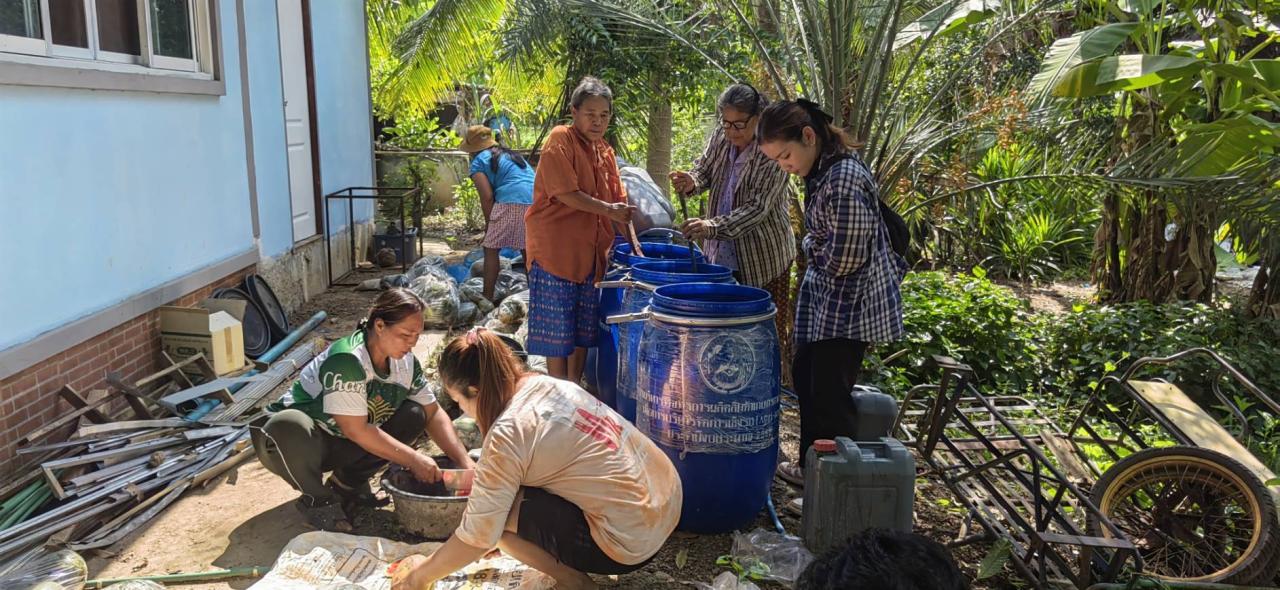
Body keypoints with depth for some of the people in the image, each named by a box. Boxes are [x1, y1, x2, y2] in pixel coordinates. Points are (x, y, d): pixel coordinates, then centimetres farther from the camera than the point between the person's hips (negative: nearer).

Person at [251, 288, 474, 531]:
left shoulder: (406, 362, -6)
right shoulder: (346, 360, -29)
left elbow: (433, 414, 0)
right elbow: (356, 430, -29)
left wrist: (466, 463, -12)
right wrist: (413, 459, -25)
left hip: (339, 447, 7)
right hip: (294, 433, -7)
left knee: (414, 416, -10)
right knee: (291, 428, -41)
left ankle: (348, 483, 3)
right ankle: (317, 499, -12)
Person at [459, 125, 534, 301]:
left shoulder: (479, 161, 9)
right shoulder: (510, 154, 31)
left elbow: (487, 196, -2)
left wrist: (489, 223, 10)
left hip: (511, 202, -7)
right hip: (536, 201, 7)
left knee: (491, 249, 4)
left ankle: (487, 297, 2)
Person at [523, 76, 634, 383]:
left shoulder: (606, 153, 14)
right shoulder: (560, 140, -8)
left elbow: (618, 201, 13)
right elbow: (565, 193, -17)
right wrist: (607, 210, -16)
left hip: (591, 250, 7)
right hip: (556, 247, -7)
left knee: (584, 326, 12)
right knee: (557, 326, -1)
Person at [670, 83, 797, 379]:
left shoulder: (773, 153, -19)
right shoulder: (721, 138, -1)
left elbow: (758, 208, -24)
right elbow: (704, 171, 12)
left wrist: (713, 226, -36)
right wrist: (692, 182, -13)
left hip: (762, 257, -6)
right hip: (721, 254, 6)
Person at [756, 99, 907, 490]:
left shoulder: (844, 180, -26)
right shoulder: (822, 168, 5)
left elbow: (845, 259, -24)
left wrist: (812, 247, -8)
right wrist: (817, 249, 2)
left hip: (850, 306, -10)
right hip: (826, 297, 10)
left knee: (829, 395, -1)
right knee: (805, 377, 20)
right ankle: (812, 467, 36)